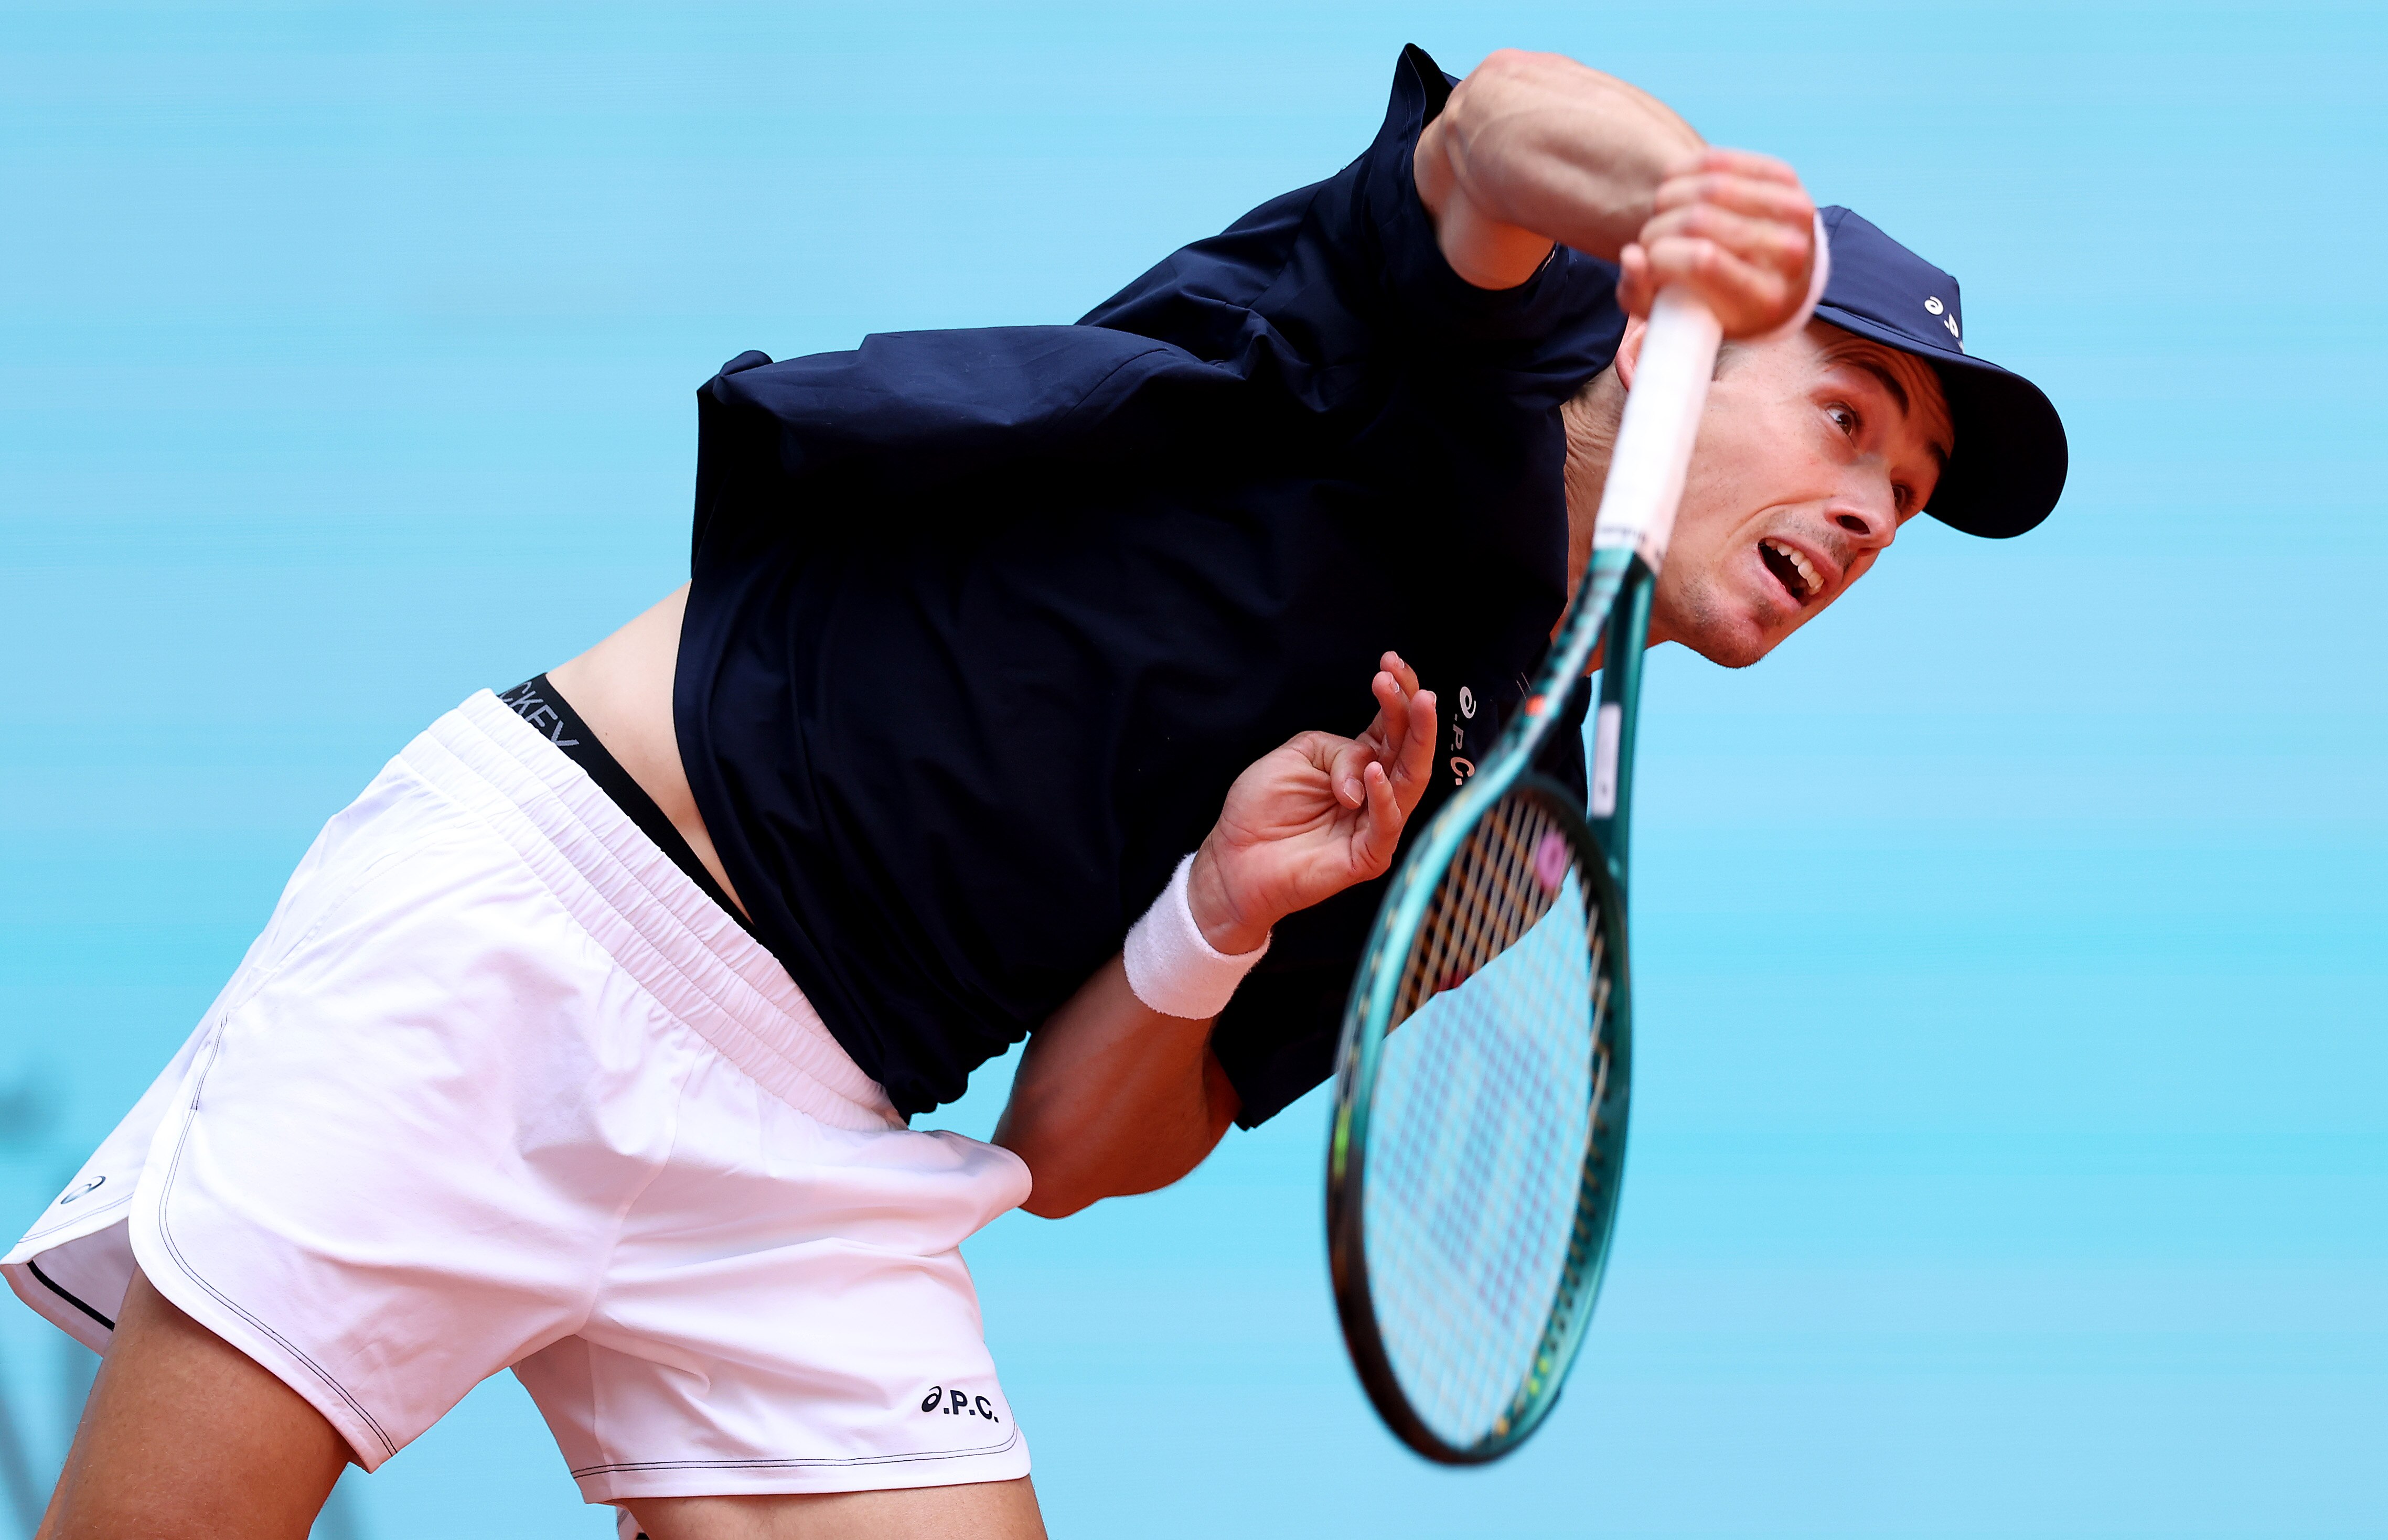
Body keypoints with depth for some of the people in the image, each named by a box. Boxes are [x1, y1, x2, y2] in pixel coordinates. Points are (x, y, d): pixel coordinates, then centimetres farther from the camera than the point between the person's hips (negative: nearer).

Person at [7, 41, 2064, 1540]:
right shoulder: (1480, 361, -2)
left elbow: (1068, 1152, 9)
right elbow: (1498, 130, -27)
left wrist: (1221, 924, -12)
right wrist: (1665, 184, -50)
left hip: (816, 1159, 7)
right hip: (545, 913, -6)